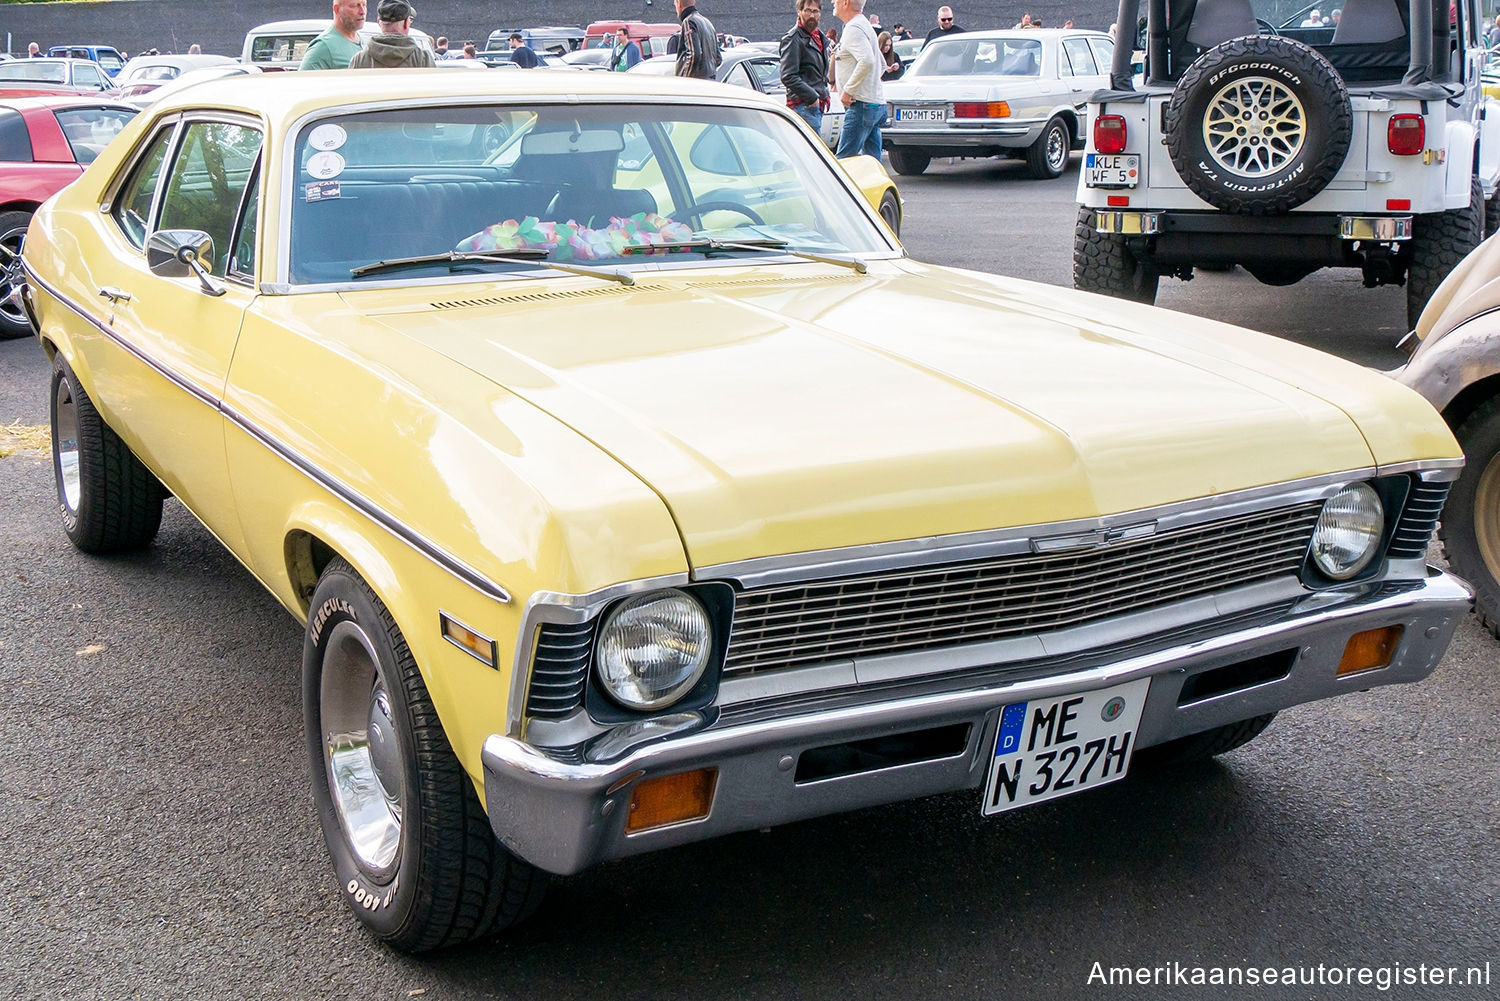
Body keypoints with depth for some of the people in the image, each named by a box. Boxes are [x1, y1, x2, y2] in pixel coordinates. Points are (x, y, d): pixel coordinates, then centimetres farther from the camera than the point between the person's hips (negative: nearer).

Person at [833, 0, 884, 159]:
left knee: (843, 160, -11)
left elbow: (867, 61, -27)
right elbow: (882, 64, 30)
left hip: (861, 104, -10)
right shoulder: (865, 25, 21)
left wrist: (848, 90, -20)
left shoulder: (853, 29, -12)